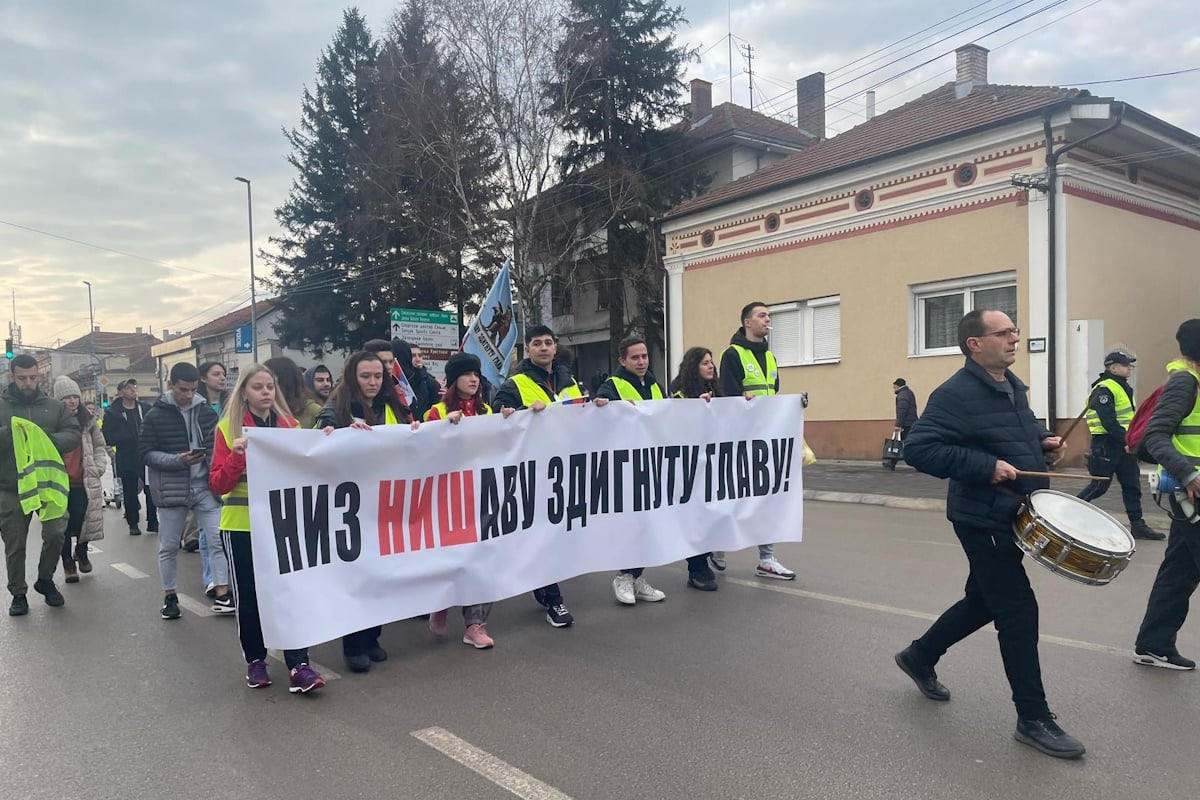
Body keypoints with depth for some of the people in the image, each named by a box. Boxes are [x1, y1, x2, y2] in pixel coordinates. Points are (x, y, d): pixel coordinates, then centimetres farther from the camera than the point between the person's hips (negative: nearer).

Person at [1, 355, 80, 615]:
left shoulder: (53, 406, 8)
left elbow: (74, 434, 2)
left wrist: (49, 439, -16)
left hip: (48, 483, 1)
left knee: (56, 533, -7)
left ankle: (45, 580, 19)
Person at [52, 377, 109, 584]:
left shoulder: (88, 420, 7)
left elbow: (99, 446, 13)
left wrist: (97, 468, 0)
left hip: (84, 482, 2)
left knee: (83, 521, 3)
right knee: (64, 525, 4)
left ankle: (81, 552, 31)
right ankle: (68, 563, 18)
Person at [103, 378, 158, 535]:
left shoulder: (146, 409, 7)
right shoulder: (112, 413, 1)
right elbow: (108, 438, -7)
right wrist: (132, 436, -17)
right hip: (127, 461, -1)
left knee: (151, 490, 1)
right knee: (130, 493, 5)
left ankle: (152, 522, 13)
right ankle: (133, 524, 18)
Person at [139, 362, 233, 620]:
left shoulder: (207, 411, 3)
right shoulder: (155, 416, -4)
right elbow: (147, 453, -6)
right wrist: (177, 460, -21)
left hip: (204, 486, 2)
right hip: (171, 489, -2)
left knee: (218, 539, -4)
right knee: (169, 546, 11)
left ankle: (222, 594, 0)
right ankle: (169, 595, 26)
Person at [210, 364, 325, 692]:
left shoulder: (289, 424, 7)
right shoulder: (228, 427, -2)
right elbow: (217, 484, -7)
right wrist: (237, 455, -23)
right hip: (241, 524, -1)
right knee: (248, 594, 8)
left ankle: (298, 665, -1)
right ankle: (255, 660, 24)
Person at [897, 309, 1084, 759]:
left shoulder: (1013, 385, 11)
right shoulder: (956, 394, -19)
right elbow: (918, 449, -25)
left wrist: (1042, 441, 6)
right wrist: (986, 465, -28)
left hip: (1013, 516, 9)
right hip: (983, 519, -9)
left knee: (983, 602, 19)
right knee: (1018, 611, -4)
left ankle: (919, 657, 38)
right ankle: (1034, 720, 10)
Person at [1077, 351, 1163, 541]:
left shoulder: (1124, 387, 16)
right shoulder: (1104, 390, -15)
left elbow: (1128, 418, 21)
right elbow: (1108, 421, -23)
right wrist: (1125, 441, -23)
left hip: (1123, 444, 9)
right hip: (1106, 445, -9)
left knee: (1132, 484, 6)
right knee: (1100, 485, -2)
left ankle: (1137, 524, 10)